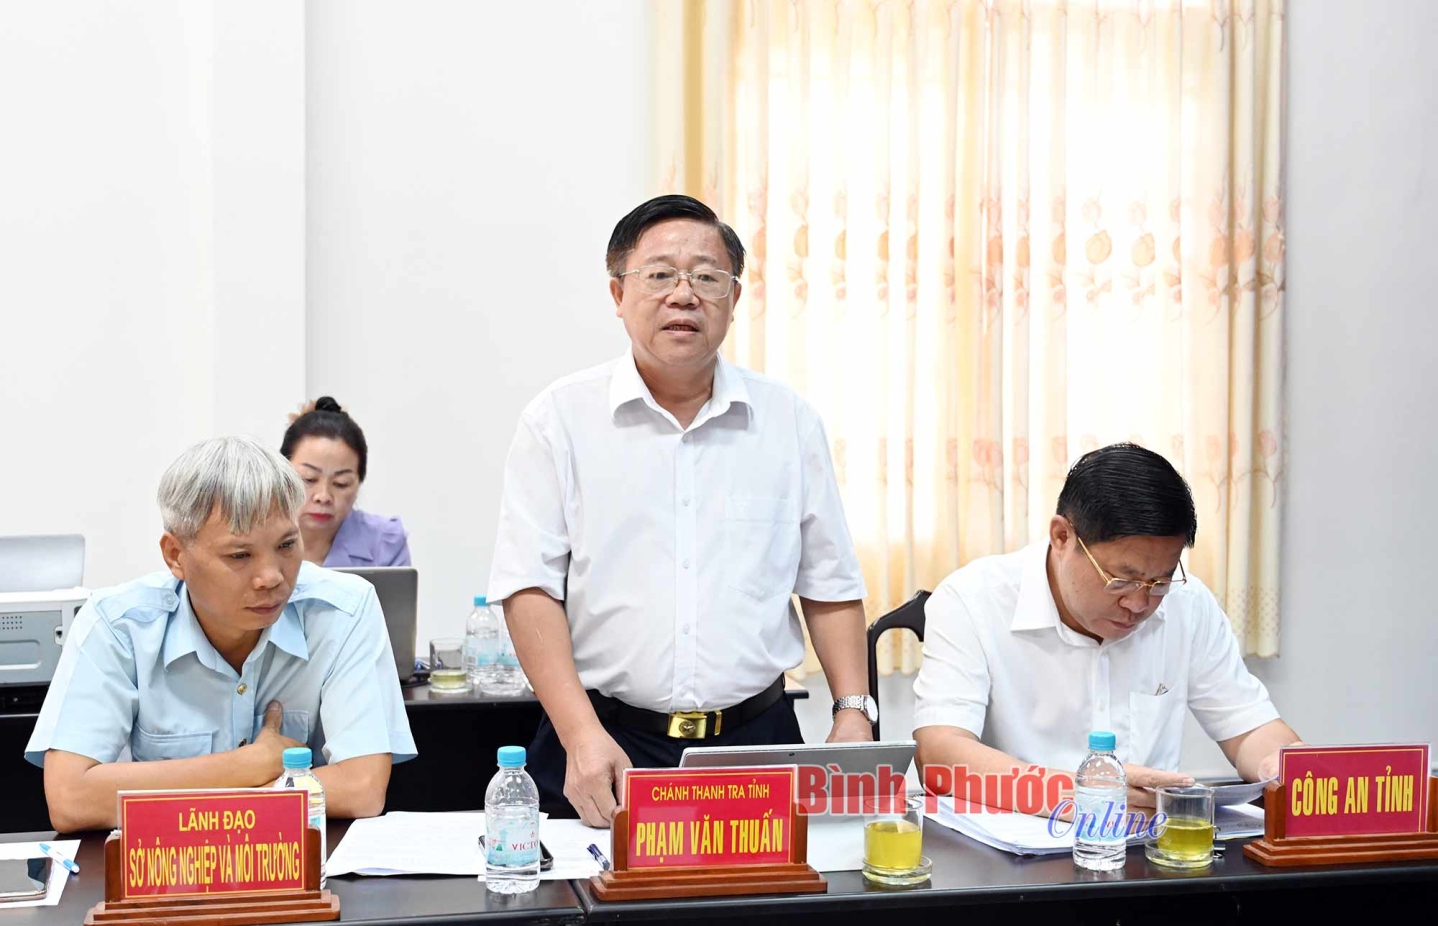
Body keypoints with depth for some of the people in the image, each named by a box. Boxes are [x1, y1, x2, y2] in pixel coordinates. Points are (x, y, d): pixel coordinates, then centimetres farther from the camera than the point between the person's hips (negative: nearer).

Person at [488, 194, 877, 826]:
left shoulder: (789, 421, 8)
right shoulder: (560, 420, 0)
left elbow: (830, 588, 13)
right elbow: (530, 591, -5)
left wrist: (852, 714, 1)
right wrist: (583, 736, -16)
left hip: (757, 740, 3)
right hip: (607, 749, -2)